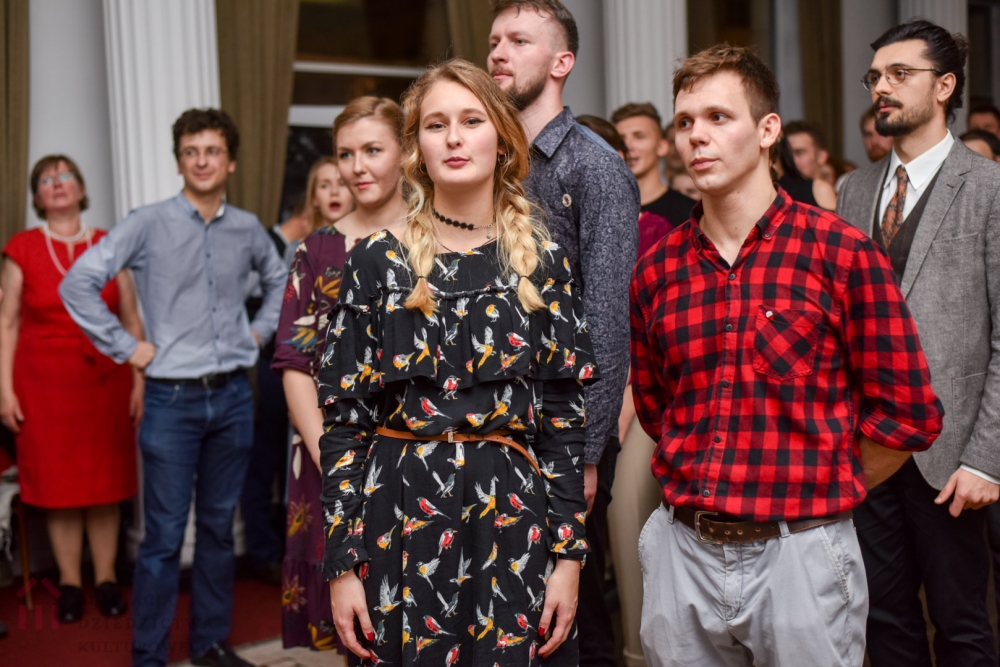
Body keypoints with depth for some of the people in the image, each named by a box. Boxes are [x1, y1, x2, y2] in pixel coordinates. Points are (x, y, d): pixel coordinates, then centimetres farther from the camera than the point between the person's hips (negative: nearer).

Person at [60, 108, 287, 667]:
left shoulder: (248, 229, 6)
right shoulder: (149, 225, -6)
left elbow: (280, 280, 25)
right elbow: (78, 284, -8)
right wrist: (126, 346, -7)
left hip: (234, 395, 4)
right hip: (173, 396, -4)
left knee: (219, 528, 13)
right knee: (165, 537, -1)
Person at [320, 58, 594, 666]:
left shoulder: (544, 262, 3)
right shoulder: (378, 261, 1)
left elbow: (567, 418, 3)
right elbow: (344, 418, 0)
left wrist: (568, 556, -3)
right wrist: (342, 564, -4)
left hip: (513, 521, 1)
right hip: (399, 523, 0)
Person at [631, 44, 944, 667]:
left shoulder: (841, 253, -8)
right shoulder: (656, 270, 4)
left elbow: (909, 412, -5)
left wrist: (822, 491, 3)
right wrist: (711, 485, 10)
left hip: (801, 555, -3)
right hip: (682, 552, 4)